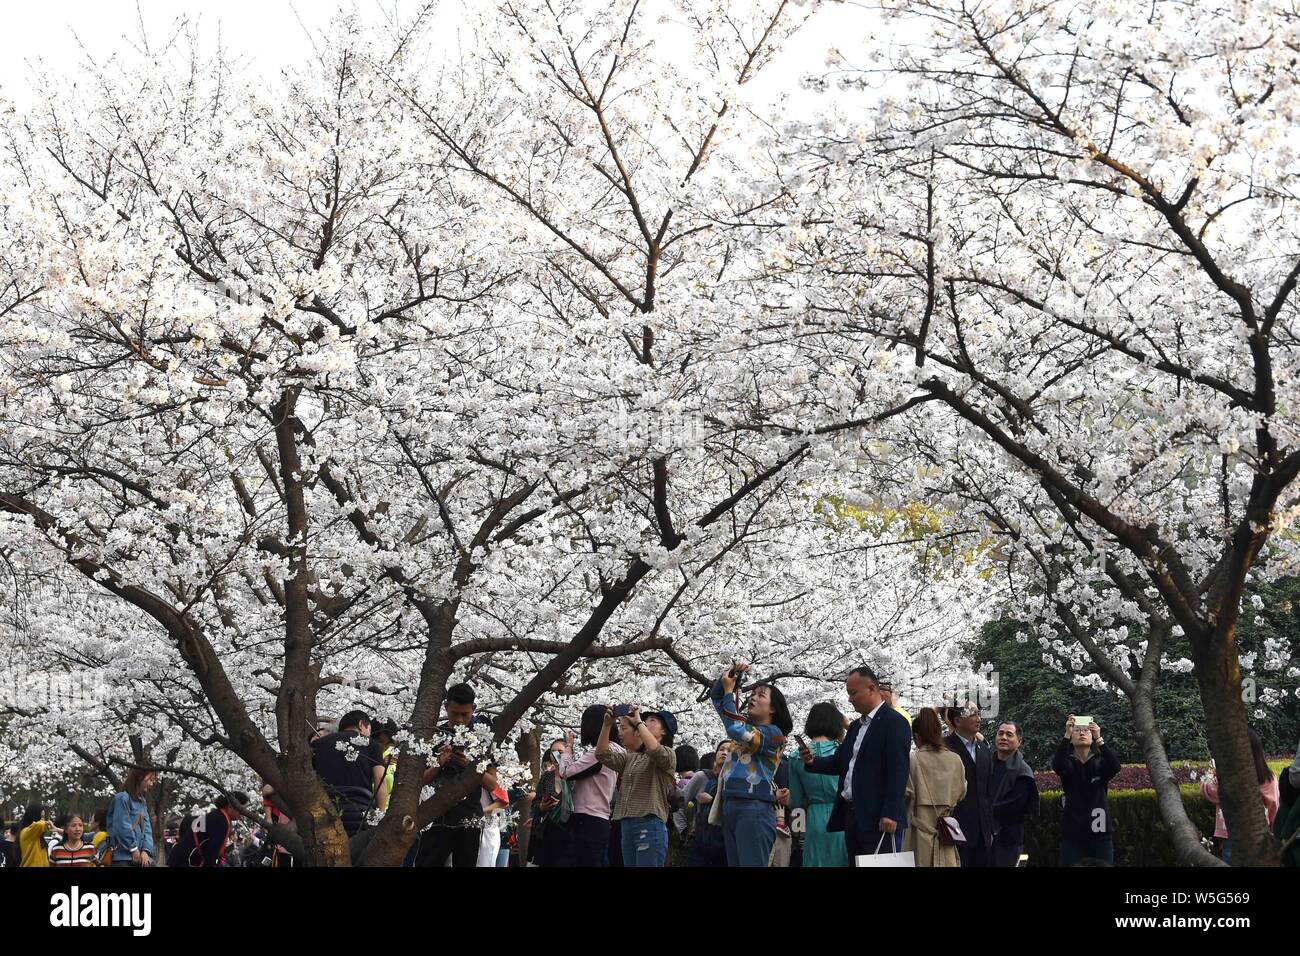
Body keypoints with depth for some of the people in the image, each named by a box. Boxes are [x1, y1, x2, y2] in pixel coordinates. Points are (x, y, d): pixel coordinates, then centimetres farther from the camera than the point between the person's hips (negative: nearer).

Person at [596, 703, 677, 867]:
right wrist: (607, 724, 0)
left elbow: (653, 749, -22)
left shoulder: (667, 755, 1)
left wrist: (638, 722, -10)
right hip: (627, 826, 7)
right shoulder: (631, 758, 21)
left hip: (650, 825, -7)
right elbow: (602, 755, 10)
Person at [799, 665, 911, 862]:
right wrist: (812, 762, -1)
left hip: (877, 818, -8)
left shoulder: (894, 722, -8)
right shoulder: (855, 727, 21)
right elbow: (839, 762, 19)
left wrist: (890, 814, -22)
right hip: (851, 815, 8)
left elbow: (898, 771, -16)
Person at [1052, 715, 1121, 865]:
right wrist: (1067, 735, -28)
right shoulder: (1068, 763, 3)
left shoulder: (1100, 762, 5)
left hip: (1100, 834, 1)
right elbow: (1057, 765, -20)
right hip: (1072, 835, -1)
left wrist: (1099, 739, -27)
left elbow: (1115, 767, -17)